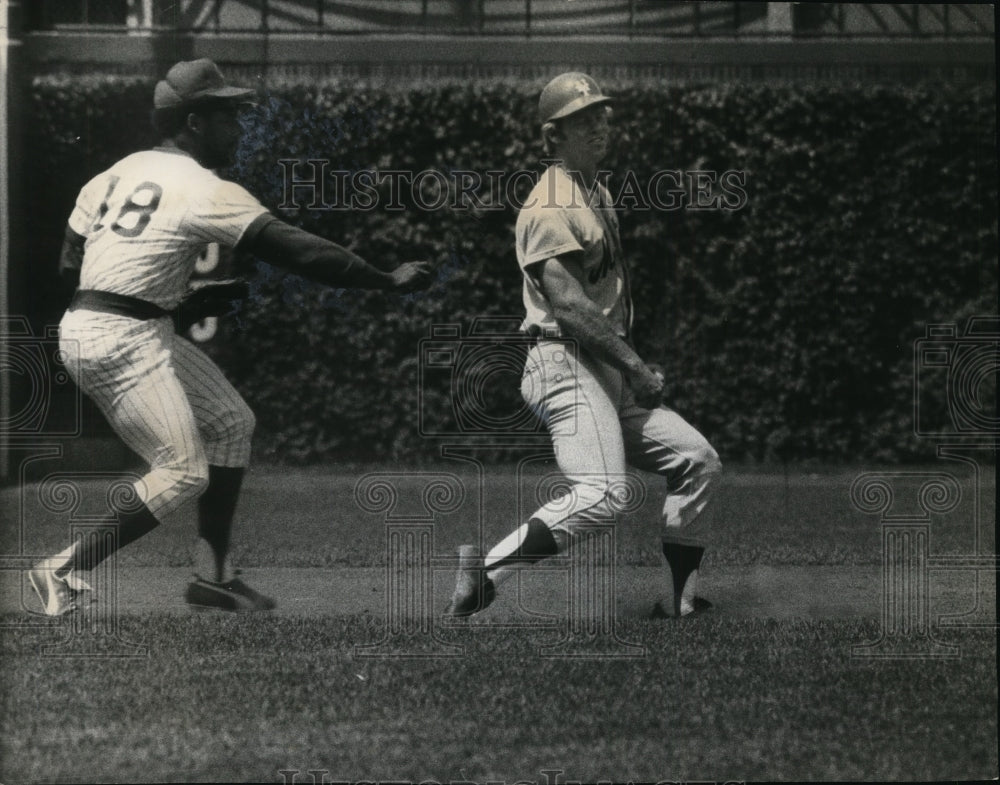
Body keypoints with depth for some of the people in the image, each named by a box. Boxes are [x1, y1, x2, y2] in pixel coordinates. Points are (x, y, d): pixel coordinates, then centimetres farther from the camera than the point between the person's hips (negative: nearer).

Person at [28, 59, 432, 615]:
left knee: (231, 422, 14)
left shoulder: (121, 172, 12)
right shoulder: (206, 191, -12)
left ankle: (212, 575, 14)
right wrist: (389, 280, -11)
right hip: (124, 341, -9)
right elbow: (298, 251, -15)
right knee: (184, 474, -6)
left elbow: (69, 261, 14)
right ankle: (64, 571, -2)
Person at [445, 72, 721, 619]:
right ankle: (482, 574, -20)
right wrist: (636, 367, -18)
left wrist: (632, 365, 12)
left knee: (696, 459, 7)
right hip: (567, 367, -10)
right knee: (600, 496, -24)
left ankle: (683, 600, 12)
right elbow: (570, 306, -20)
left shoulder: (600, 195, 20)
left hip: (609, 371, 10)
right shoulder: (550, 207, -12)